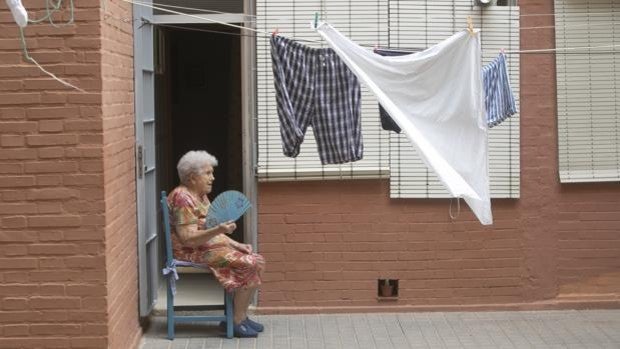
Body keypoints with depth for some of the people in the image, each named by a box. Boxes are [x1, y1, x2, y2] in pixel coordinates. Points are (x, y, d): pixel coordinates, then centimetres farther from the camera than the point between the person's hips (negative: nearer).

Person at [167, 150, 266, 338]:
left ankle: (240, 316, 1)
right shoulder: (182, 198, -16)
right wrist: (218, 230, -34)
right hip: (194, 253, -10)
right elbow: (189, 239, -24)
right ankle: (237, 321, -14)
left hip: (212, 246, 10)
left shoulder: (201, 196, 16)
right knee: (249, 265, -21)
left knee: (257, 261, -2)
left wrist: (237, 244, 8)